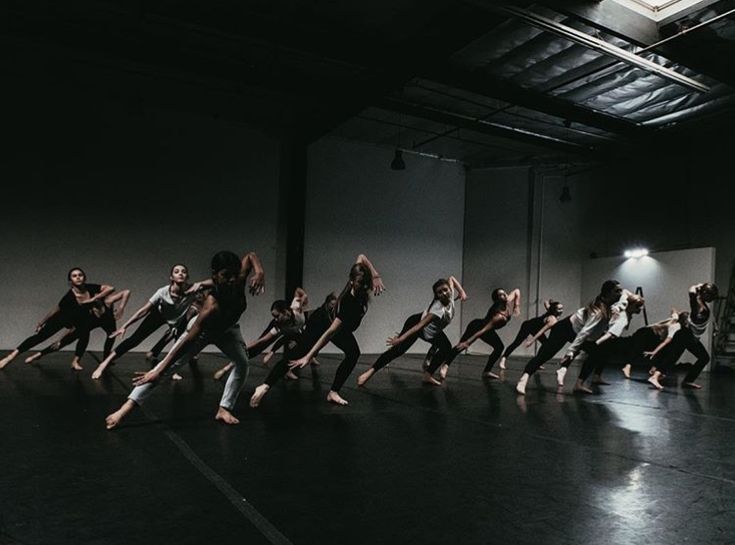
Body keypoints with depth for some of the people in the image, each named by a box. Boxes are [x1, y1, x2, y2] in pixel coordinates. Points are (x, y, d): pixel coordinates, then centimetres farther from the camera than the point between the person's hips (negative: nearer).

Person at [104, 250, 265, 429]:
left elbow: (250, 256, -14)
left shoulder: (239, 280, -34)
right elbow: (188, 341, -46)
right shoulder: (212, 306, -48)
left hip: (227, 329, 5)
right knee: (169, 364, -14)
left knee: (243, 363, -11)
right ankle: (128, 406, -15)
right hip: (203, 329, -5)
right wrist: (158, 371, -45)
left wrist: (259, 272, -37)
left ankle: (224, 409, -4)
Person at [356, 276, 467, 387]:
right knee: (399, 349, -22)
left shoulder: (451, 295, -20)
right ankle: (371, 371, -26)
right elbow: (420, 325, -48)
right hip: (416, 322, -8)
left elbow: (451, 278, 2)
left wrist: (462, 292, -11)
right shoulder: (438, 309, -39)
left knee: (446, 348, 6)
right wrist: (401, 338, -57)